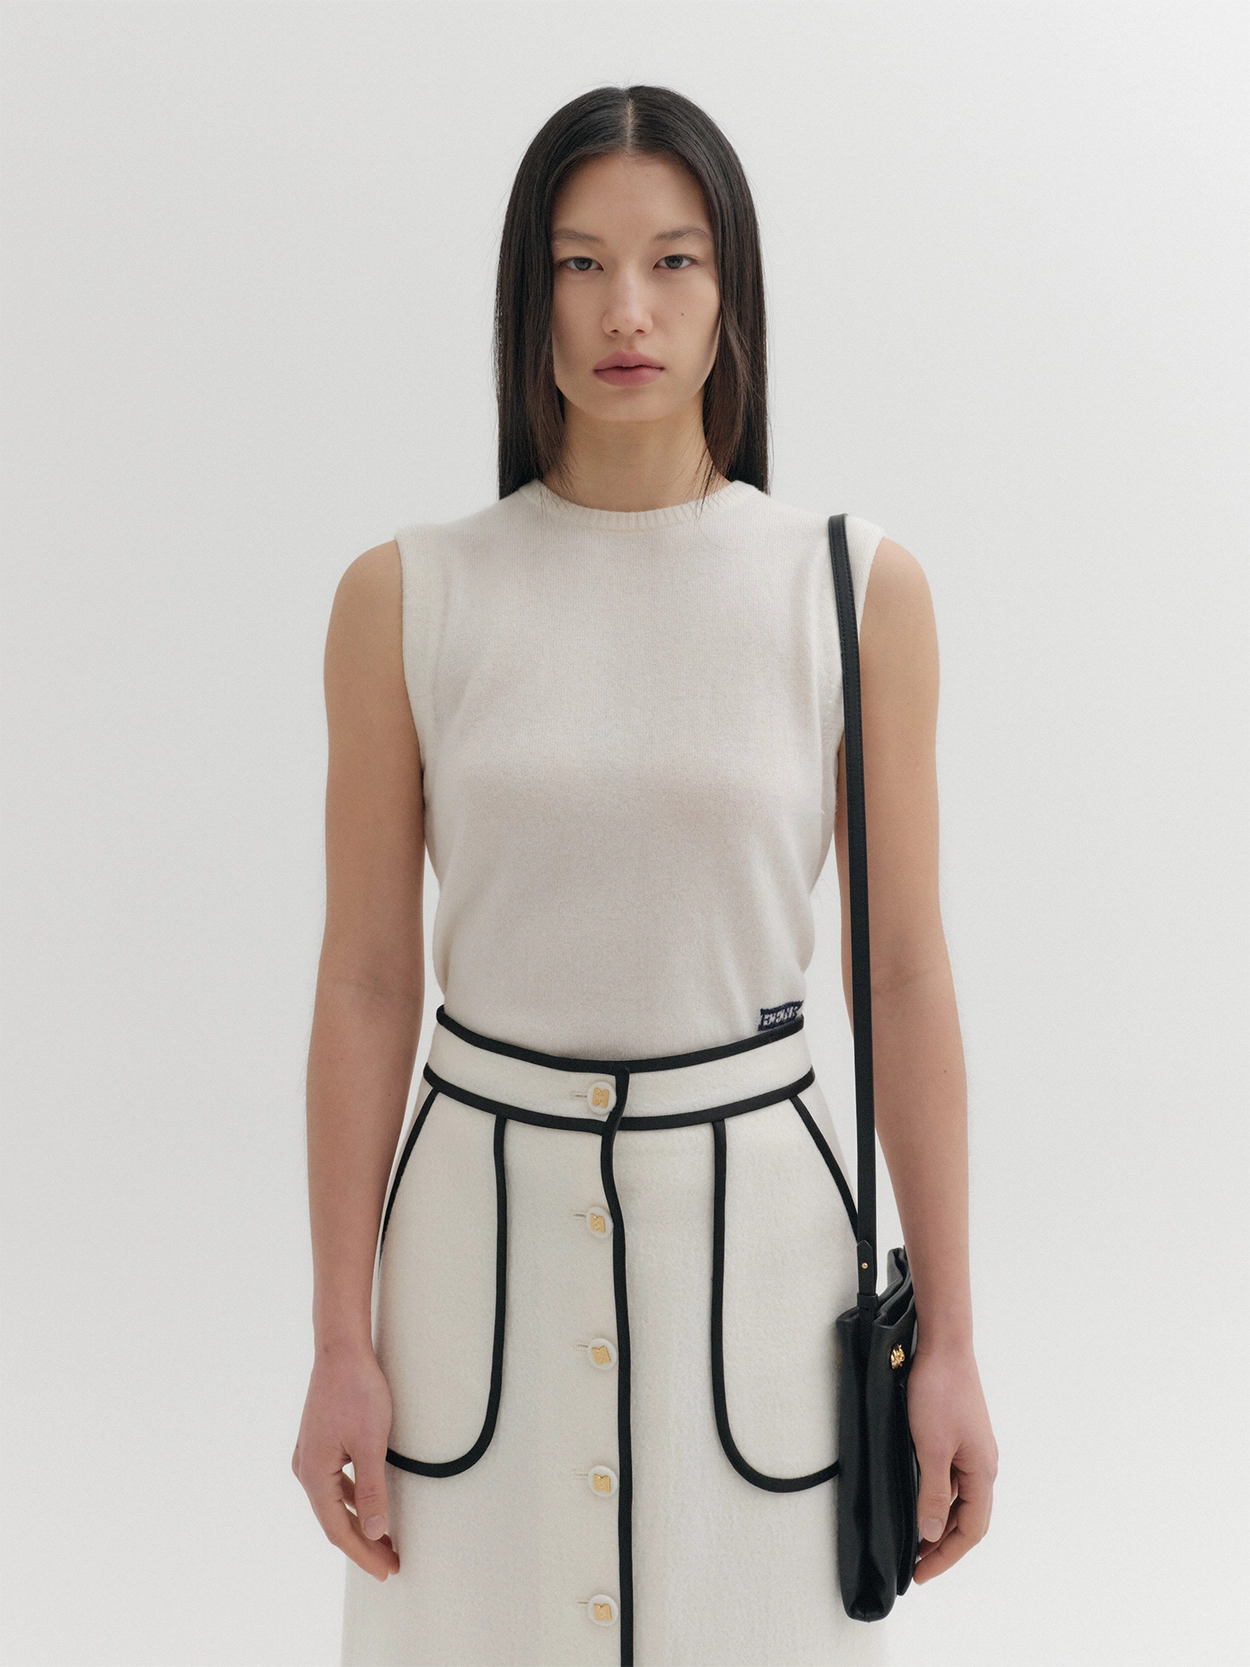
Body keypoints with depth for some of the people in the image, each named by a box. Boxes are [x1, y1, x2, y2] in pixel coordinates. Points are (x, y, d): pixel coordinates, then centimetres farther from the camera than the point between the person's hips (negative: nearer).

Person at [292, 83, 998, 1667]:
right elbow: (366, 985, 0)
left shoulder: (860, 590, -4)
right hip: (485, 1208, 1)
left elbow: (904, 978, -1)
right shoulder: (405, 599, -3)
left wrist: (949, 1341, 0)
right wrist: (340, 1346, -1)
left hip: (752, 1218, 0)